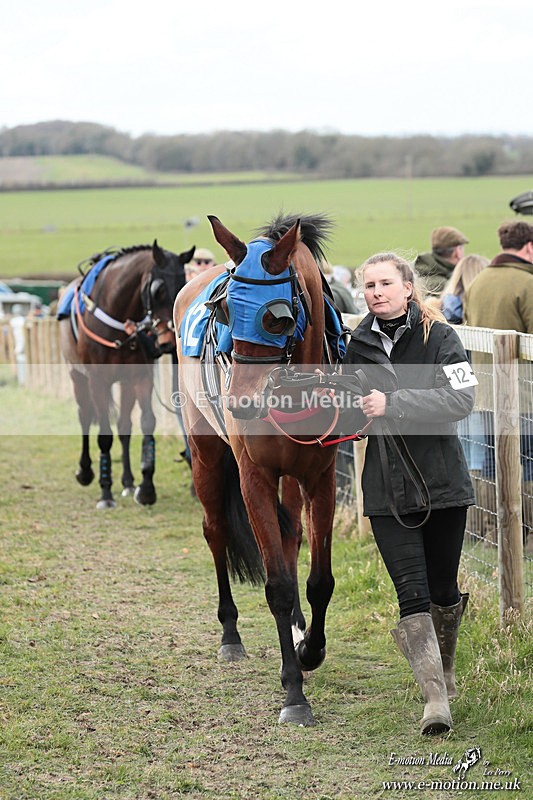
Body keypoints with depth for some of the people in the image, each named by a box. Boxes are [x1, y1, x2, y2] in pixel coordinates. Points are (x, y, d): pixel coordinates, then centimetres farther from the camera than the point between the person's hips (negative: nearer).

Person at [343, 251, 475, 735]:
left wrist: (393, 404, -24)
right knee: (412, 592, -10)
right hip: (387, 491, 2)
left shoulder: (439, 337, -5)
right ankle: (435, 699, -12)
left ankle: (445, 668, 38)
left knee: (443, 590, 11)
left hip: (443, 482, -2)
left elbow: (461, 399, -19)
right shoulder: (360, 347, 7)